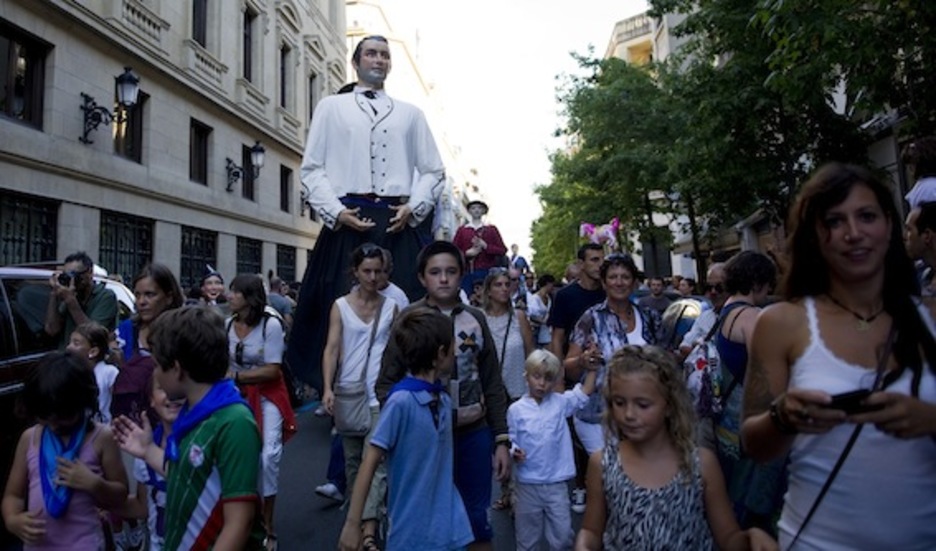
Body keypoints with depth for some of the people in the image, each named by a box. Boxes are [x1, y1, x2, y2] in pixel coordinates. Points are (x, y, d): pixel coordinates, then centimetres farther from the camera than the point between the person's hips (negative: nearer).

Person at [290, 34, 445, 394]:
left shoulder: (410, 114, 18)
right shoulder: (331, 107, 14)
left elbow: (433, 172, 14)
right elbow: (311, 169, 7)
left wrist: (413, 208, -3)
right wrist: (336, 211, -8)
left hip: (400, 225, 2)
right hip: (348, 222, -1)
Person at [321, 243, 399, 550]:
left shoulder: (391, 307, 3)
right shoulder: (340, 306, 1)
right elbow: (332, 348, -5)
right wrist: (328, 388, -16)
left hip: (380, 395, -1)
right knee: (352, 460, 15)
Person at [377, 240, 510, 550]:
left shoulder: (475, 319, 4)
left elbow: (493, 384, 7)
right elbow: (386, 383, -4)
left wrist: (502, 439, 4)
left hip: (474, 433, 2)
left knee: (477, 519, 15)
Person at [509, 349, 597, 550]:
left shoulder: (560, 402, 3)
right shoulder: (516, 409, -5)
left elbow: (585, 392, 4)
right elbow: (511, 441, -2)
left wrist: (592, 368, -3)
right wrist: (514, 453, -21)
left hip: (556, 483, 2)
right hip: (527, 483, -1)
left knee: (562, 534, 9)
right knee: (527, 533, 14)